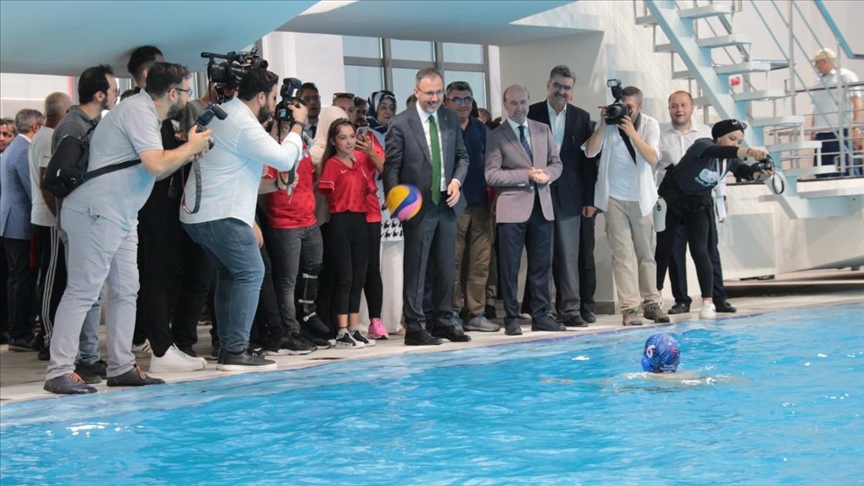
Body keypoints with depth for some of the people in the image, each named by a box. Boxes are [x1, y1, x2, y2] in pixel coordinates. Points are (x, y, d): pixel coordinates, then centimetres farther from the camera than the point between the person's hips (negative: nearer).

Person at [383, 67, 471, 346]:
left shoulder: (451, 119, 7)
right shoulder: (400, 124, -7)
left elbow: (462, 155, 14)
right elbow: (391, 167, -7)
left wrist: (457, 180, -4)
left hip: (447, 204, 5)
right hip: (418, 206, -5)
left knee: (445, 268, 11)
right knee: (416, 269, -1)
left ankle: (444, 322, 20)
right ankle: (415, 327, 3)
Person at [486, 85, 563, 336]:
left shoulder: (543, 130, 13)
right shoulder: (496, 136, -2)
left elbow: (556, 163, 15)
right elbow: (491, 175, -9)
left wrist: (546, 174, -7)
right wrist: (526, 175, -14)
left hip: (542, 205, 4)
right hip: (512, 208, -4)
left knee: (542, 265, 8)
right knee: (510, 267, -1)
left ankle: (541, 315, 16)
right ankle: (512, 318, 6)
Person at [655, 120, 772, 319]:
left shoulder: (731, 159, -10)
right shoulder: (703, 145, -26)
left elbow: (742, 170, -30)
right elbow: (718, 152, -47)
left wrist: (758, 173, -53)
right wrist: (749, 152, -62)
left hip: (699, 203, 3)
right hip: (672, 197, -3)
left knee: (699, 251, -11)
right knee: (664, 248, 5)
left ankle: (708, 302, -12)